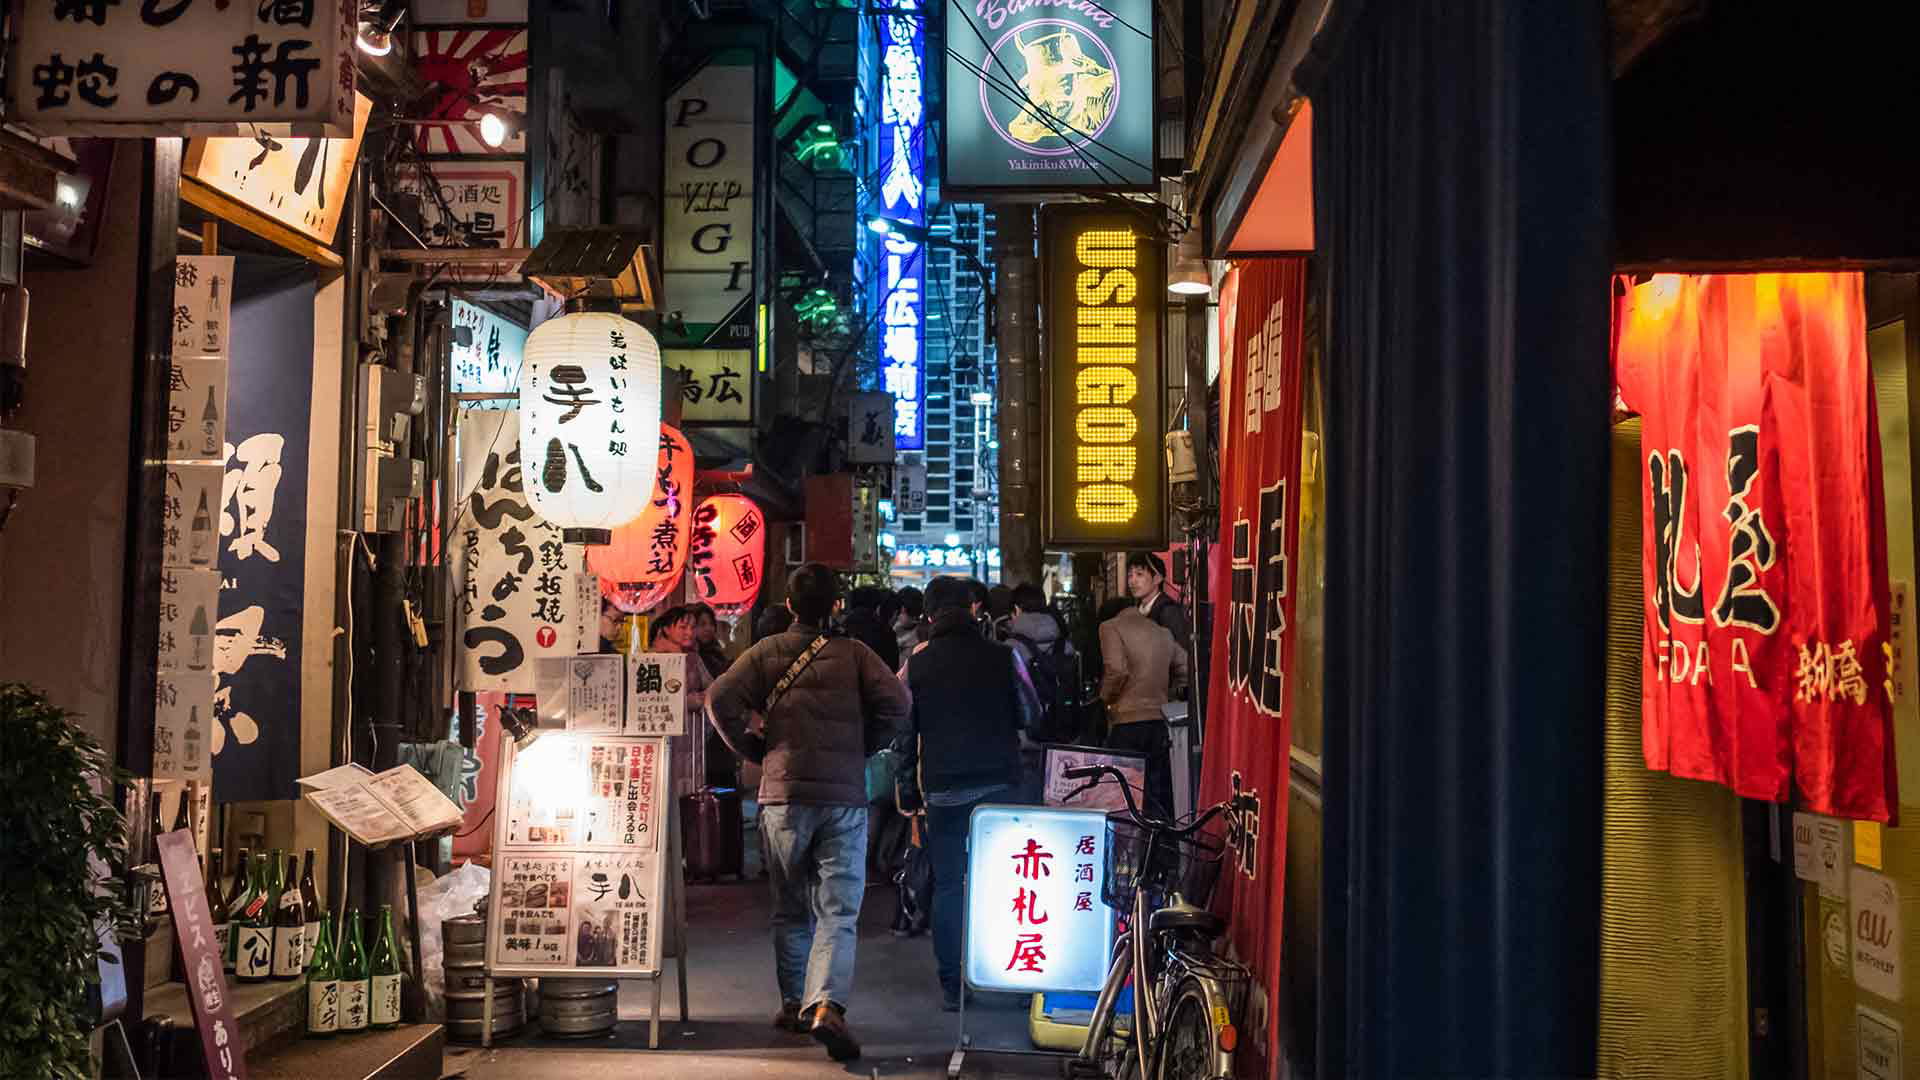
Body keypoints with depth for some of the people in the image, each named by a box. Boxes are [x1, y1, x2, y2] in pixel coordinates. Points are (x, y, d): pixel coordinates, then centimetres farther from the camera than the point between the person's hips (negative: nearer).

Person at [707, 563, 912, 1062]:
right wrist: (863, 748, 6)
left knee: (791, 908, 17)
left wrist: (755, 749, 6)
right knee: (839, 911, -3)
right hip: (845, 796, -1)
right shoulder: (853, 653, 2)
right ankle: (827, 1006, -20)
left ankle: (794, 1003, 24)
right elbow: (896, 702, -9)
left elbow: (720, 700, -7)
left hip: (783, 795, 1)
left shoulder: (766, 652, 4)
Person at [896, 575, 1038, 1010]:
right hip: (998, 784, 0)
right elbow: (1029, 715, 7)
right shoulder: (1002, 657, -3)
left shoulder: (917, 664, 0)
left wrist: (905, 782, 16)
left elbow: (904, 730, 4)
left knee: (948, 884, 7)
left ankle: (952, 984, 8)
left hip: (943, 790, 0)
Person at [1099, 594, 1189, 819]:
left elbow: (1117, 670, -16)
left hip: (1126, 719, -5)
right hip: (1158, 719, 5)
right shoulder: (1163, 633, 15)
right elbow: (1186, 670, 13)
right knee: (1158, 796, 10)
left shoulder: (1111, 627, -2)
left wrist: (1105, 697, 0)